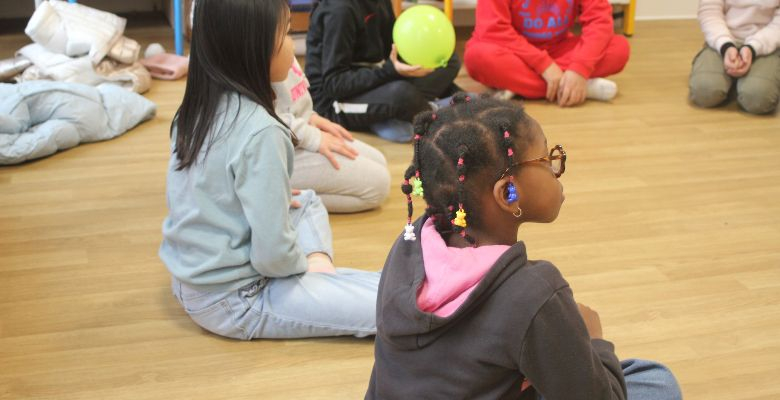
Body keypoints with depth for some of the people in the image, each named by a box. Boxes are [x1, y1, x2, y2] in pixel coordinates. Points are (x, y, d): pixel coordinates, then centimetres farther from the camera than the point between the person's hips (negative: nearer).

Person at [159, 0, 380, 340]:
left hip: (192, 276, 9)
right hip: (234, 301, -9)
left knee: (308, 201, 27)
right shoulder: (259, 130, -25)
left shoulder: (196, 106, -1)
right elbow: (272, 254, -25)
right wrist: (304, 261, -5)